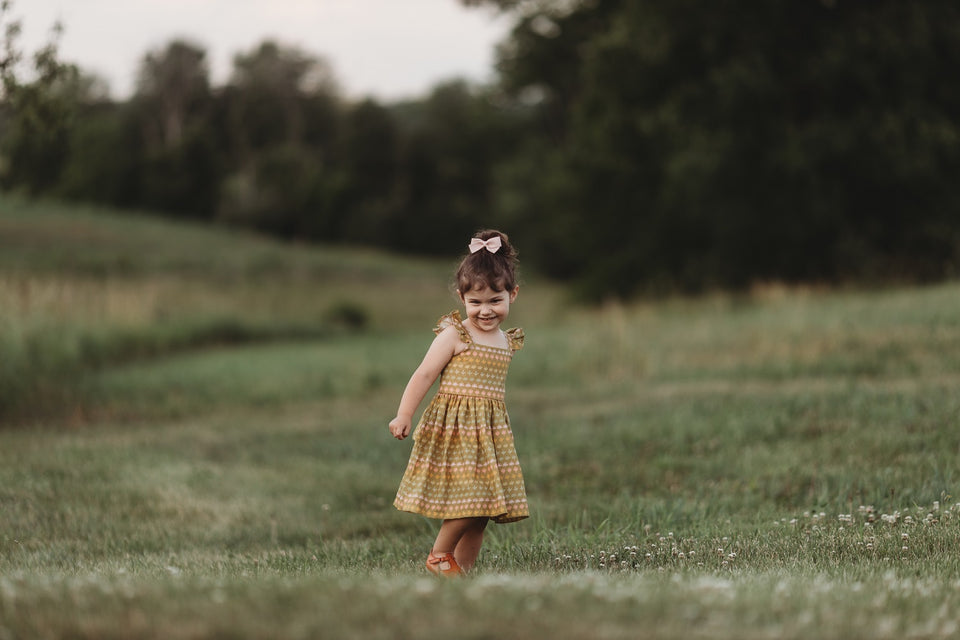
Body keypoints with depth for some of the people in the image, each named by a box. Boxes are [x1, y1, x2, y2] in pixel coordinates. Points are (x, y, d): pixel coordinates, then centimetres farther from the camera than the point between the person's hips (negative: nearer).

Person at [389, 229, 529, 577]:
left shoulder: (507, 341, 11)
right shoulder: (454, 336, -8)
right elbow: (424, 375, -11)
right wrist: (403, 416, -19)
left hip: (491, 432, 6)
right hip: (454, 429, -6)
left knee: (483, 509, 4)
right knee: (469, 499, -13)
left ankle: (462, 570, 11)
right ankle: (439, 555, 7)